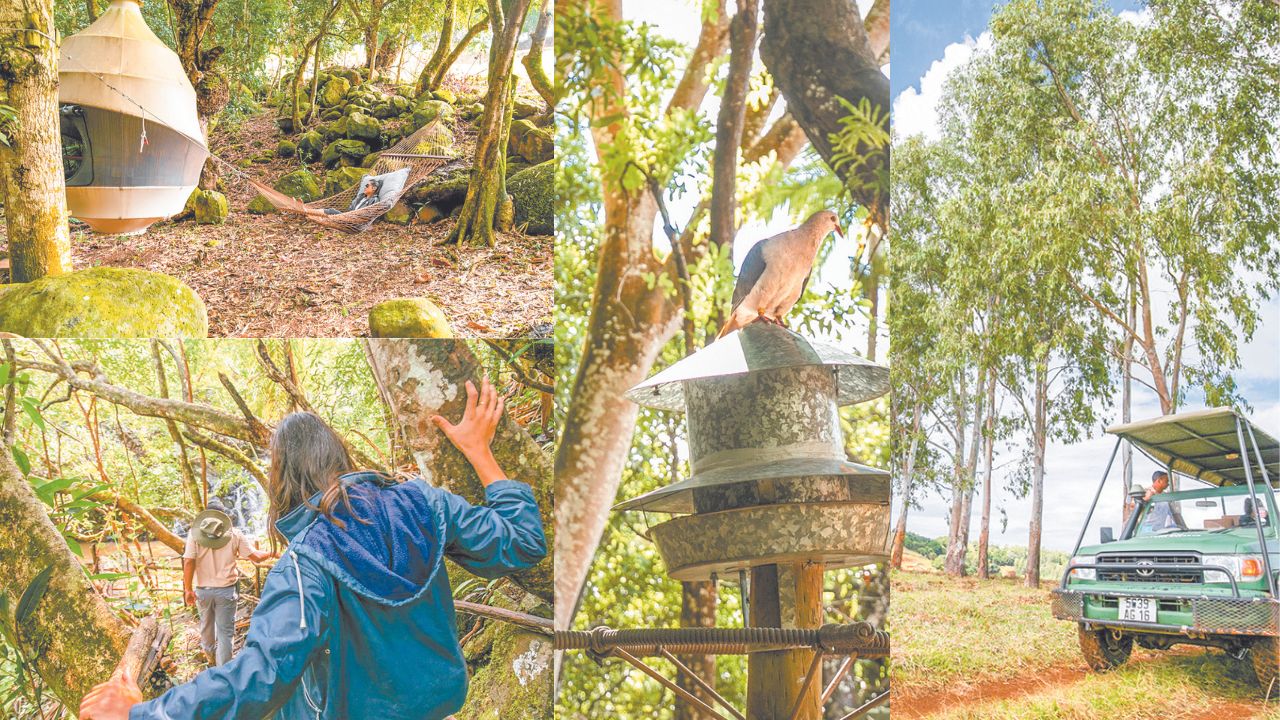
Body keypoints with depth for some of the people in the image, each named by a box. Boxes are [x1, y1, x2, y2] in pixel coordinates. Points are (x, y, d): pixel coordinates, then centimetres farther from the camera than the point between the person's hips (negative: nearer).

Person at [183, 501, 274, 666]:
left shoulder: (195, 533, -4)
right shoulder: (233, 534, -2)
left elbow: (188, 562, -11)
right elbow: (255, 557, -2)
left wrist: (188, 589, -6)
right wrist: (271, 554, 17)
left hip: (203, 589, 2)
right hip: (226, 590, -2)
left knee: (206, 625, 25)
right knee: (225, 631, 4)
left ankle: (209, 654, 48)